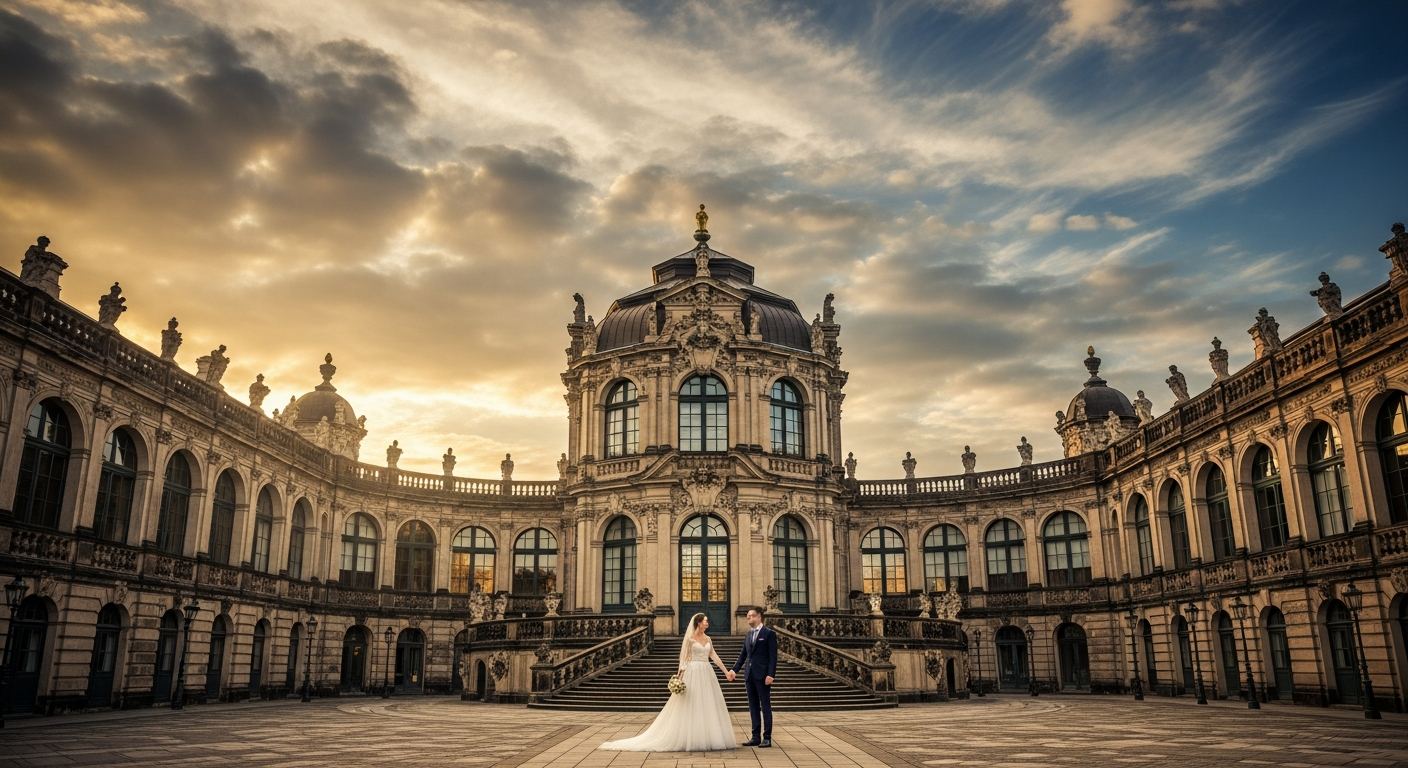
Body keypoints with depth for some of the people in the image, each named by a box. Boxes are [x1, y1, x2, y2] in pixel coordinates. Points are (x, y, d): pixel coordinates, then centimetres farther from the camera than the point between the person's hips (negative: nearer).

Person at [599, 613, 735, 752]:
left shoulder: (708, 639, 12)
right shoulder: (690, 638, -5)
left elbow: (714, 656, 12)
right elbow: (684, 658, -6)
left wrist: (726, 671, 8)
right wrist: (681, 676, -14)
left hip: (706, 674, 6)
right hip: (693, 674, -6)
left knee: (708, 706, 4)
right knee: (690, 706, -4)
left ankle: (706, 739, 10)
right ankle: (689, 739, 3)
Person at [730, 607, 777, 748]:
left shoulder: (769, 634, -4)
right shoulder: (748, 635, 15)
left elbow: (773, 656, -9)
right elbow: (743, 655, 15)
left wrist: (771, 674, -16)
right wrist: (734, 669, 3)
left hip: (762, 675, -7)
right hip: (750, 675, 7)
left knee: (765, 706, -1)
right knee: (753, 707, 9)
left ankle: (767, 738, 3)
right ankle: (756, 737, 14)